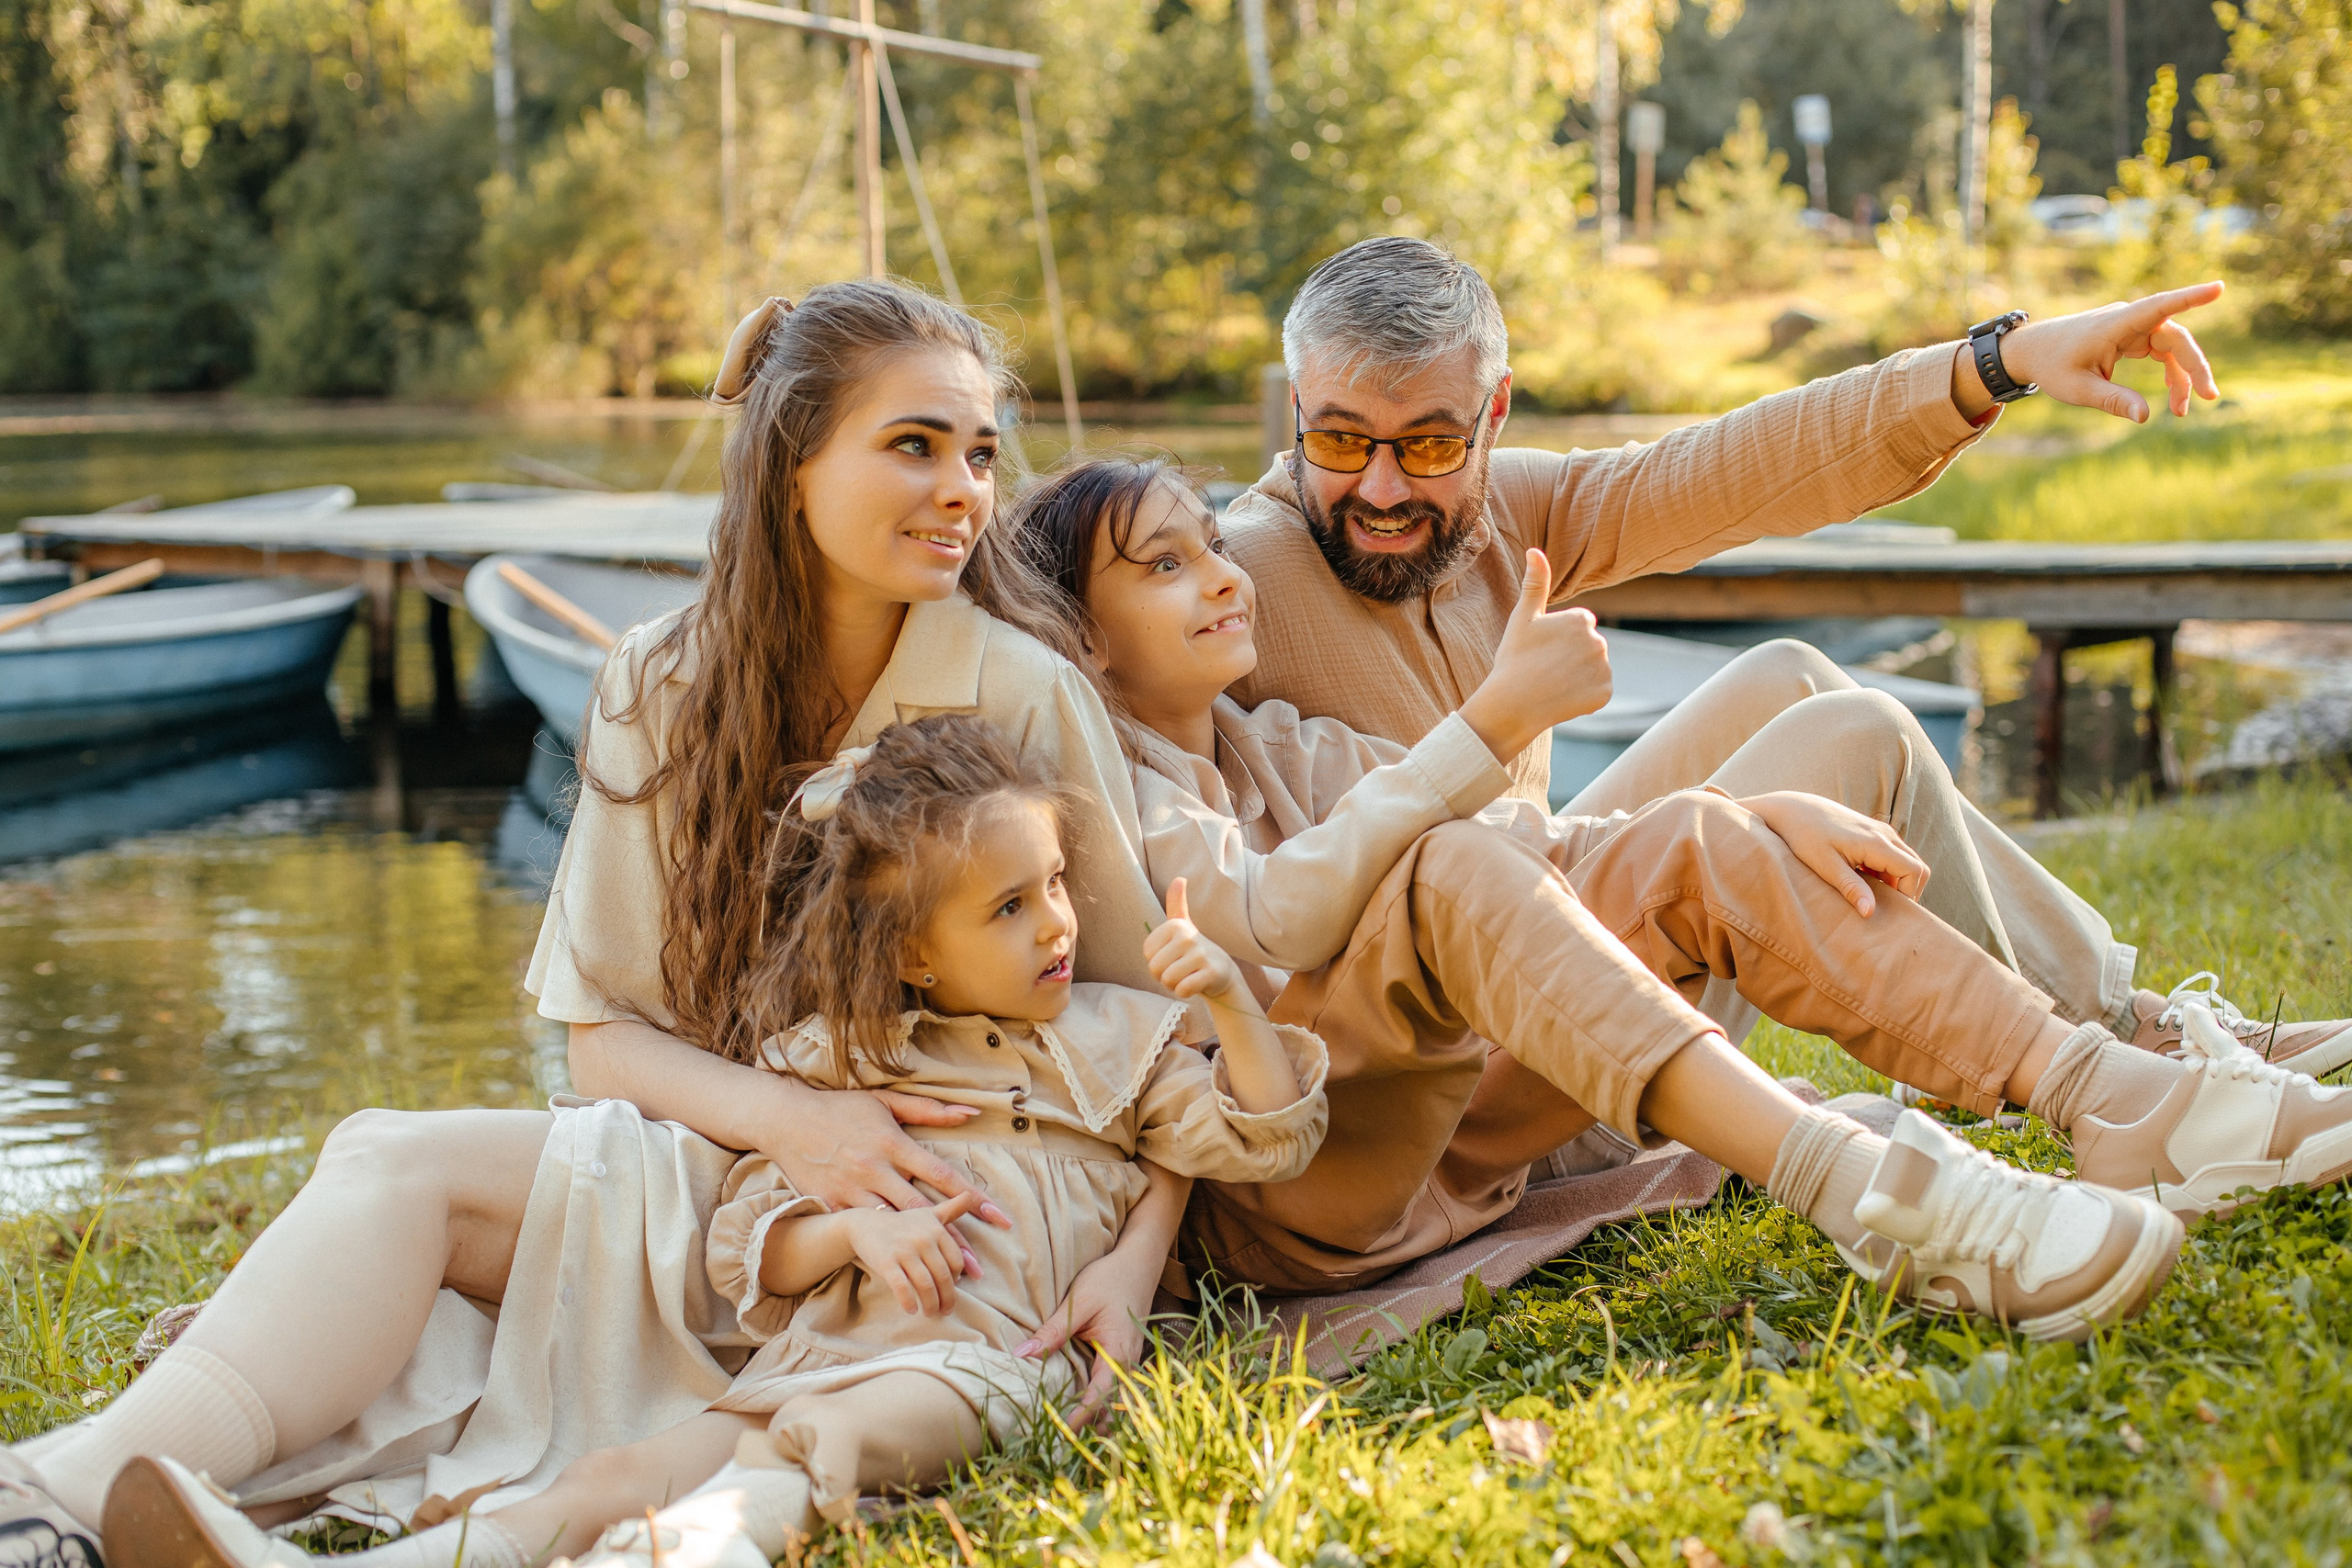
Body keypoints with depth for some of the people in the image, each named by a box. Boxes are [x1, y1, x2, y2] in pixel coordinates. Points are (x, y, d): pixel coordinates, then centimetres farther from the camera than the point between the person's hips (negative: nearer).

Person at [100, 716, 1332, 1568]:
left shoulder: (1119, 1039, 19)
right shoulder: (837, 1061, 20)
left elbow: (1264, 1141, 14)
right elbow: (745, 1242, 15)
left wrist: (1229, 998, -1)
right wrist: (852, 1227, -6)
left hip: (981, 1357, -1)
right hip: (818, 1349, 1)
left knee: (829, 1432, -36)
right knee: (634, 1468, -25)